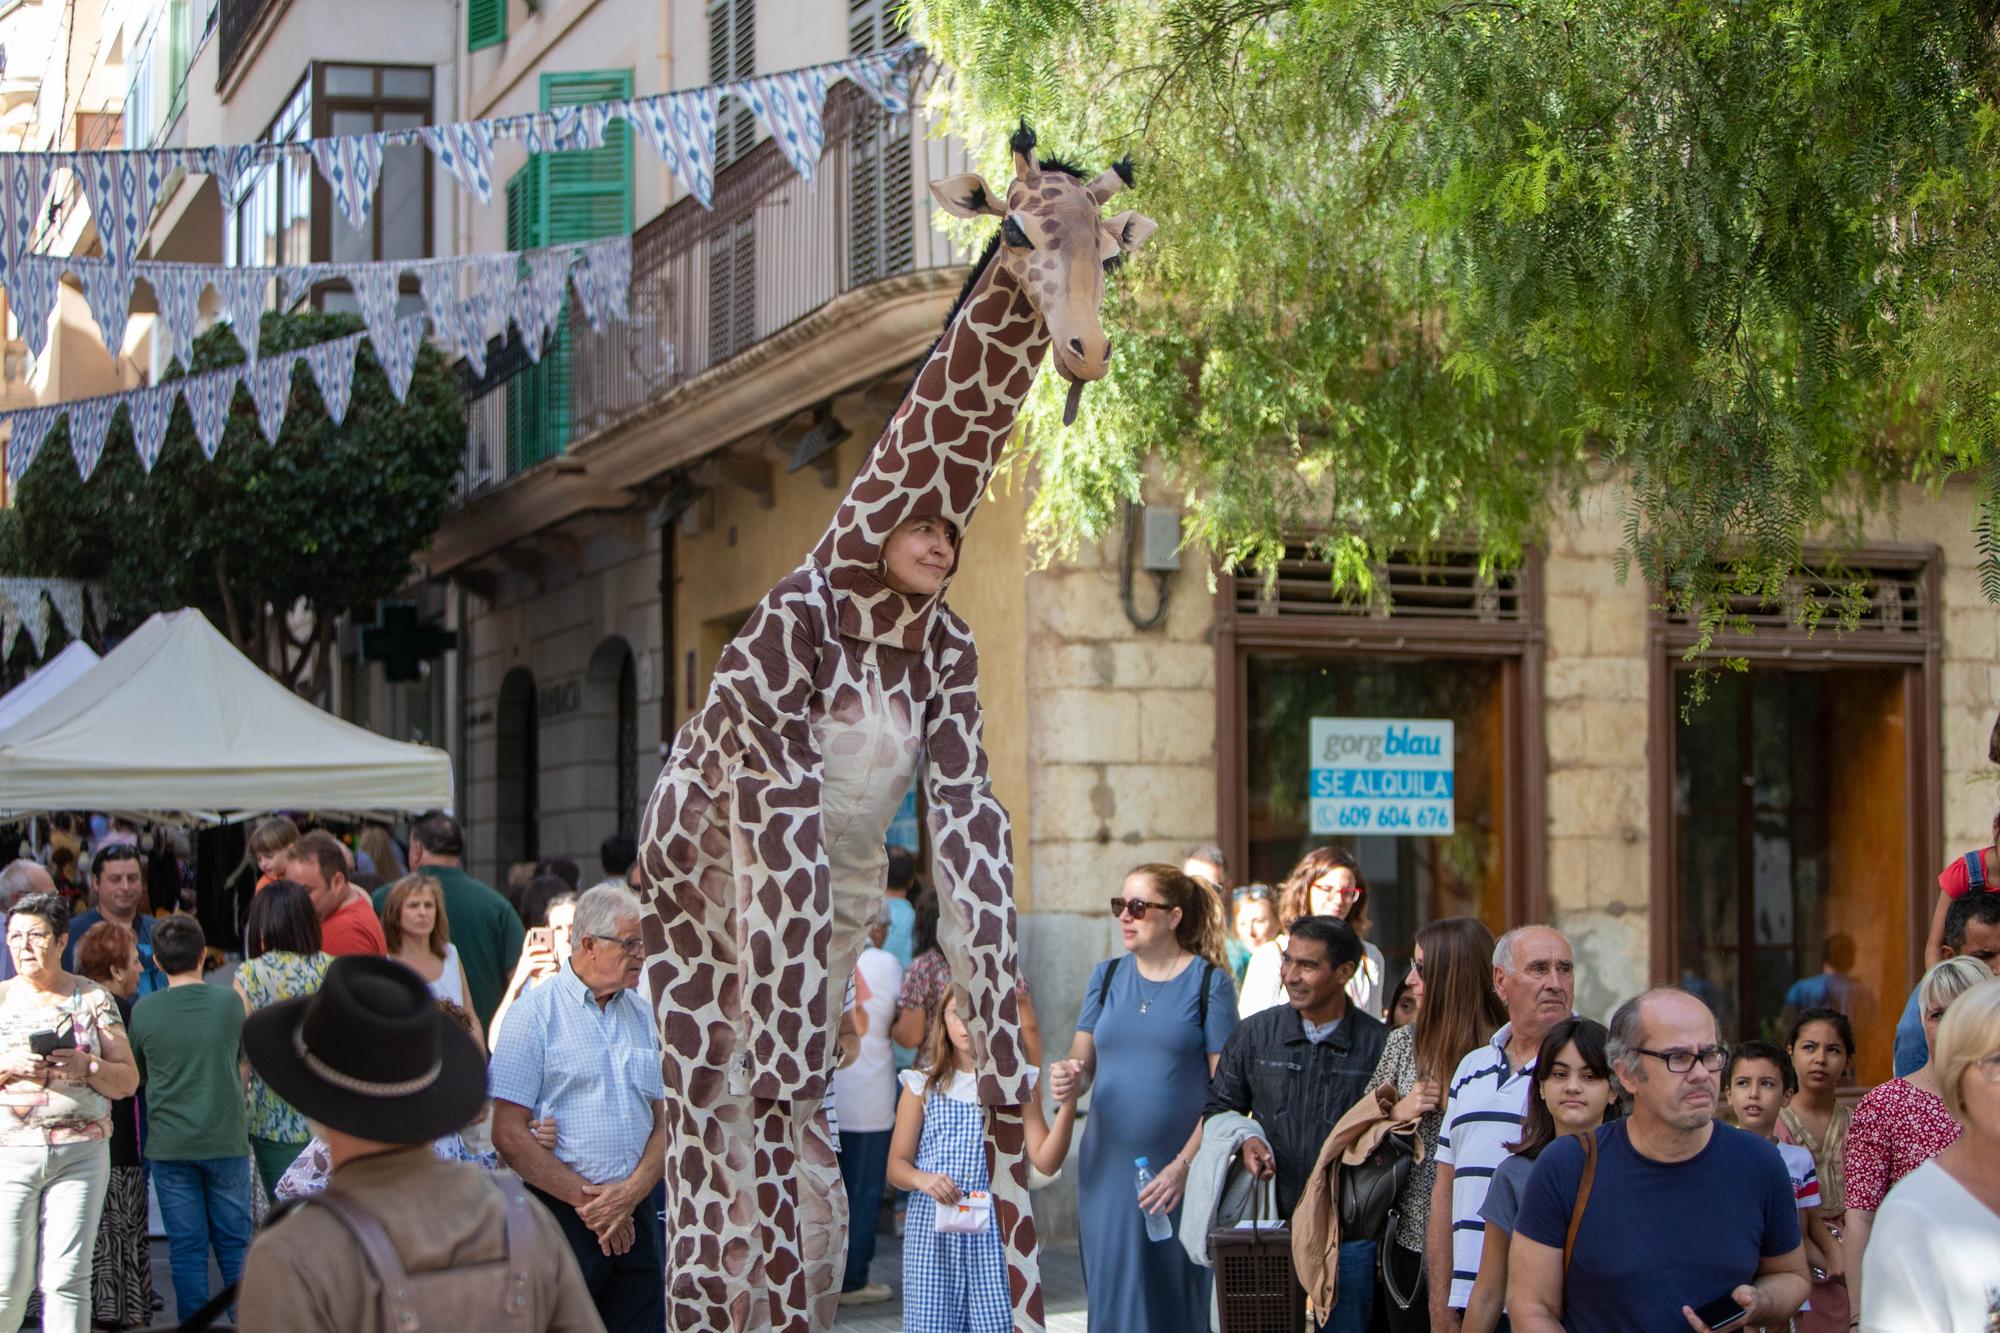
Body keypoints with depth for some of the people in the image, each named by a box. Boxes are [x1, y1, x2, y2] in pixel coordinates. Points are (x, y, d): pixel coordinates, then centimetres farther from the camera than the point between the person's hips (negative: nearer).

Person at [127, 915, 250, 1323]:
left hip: (170, 1145, 0)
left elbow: (140, 1074, 8)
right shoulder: (229, 1003, -4)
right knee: (234, 1243, 11)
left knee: (186, 1247, 5)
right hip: (226, 1139, 0)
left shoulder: (144, 1010, -5)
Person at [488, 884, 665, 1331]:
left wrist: (630, 1194, -5)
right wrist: (587, 1200, -8)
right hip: (561, 1215, -5)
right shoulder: (536, 1013, -3)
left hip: (637, 1216, 5)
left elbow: (663, 1123, 12)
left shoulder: (642, 1016, 14)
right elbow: (510, 1136, -9)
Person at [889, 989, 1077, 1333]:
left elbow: (1046, 1162, -1)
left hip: (993, 1230, 0)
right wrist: (921, 1179, -14)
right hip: (932, 1230, 0)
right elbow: (897, 1165, 8)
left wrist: (1067, 1106, -14)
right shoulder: (923, 1085, 7)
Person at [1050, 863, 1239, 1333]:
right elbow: (1083, 1063, 10)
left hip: (1180, 1172, -4)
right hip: (1109, 1167, 4)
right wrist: (1068, 1080, -15)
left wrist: (1185, 1165, -15)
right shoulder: (1107, 976, 11)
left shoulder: (1209, 982, -2)